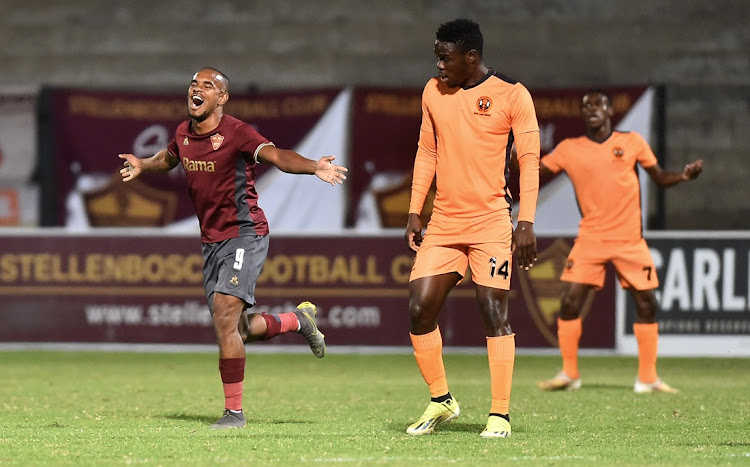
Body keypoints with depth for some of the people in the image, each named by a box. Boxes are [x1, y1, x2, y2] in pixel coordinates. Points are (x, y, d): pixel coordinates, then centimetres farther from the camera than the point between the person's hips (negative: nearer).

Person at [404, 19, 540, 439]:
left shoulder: (512, 95, -5)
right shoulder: (434, 93, 10)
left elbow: (529, 161, -6)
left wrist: (527, 223, -13)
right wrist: (414, 213, 12)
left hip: (491, 224, -5)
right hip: (443, 223, 5)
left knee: (494, 313, -8)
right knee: (420, 310, -2)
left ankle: (501, 416, -2)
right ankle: (441, 402, 14)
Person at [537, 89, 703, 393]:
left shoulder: (632, 142, 4)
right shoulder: (569, 149, 4)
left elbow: (660, 178, 11)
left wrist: (684, 175, -8)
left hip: (630, 240, 0)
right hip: (590, 239, 0)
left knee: (646, 304, -1)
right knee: (570, 302, -11)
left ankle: (647, 379, 9)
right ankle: (569, 374, 3)